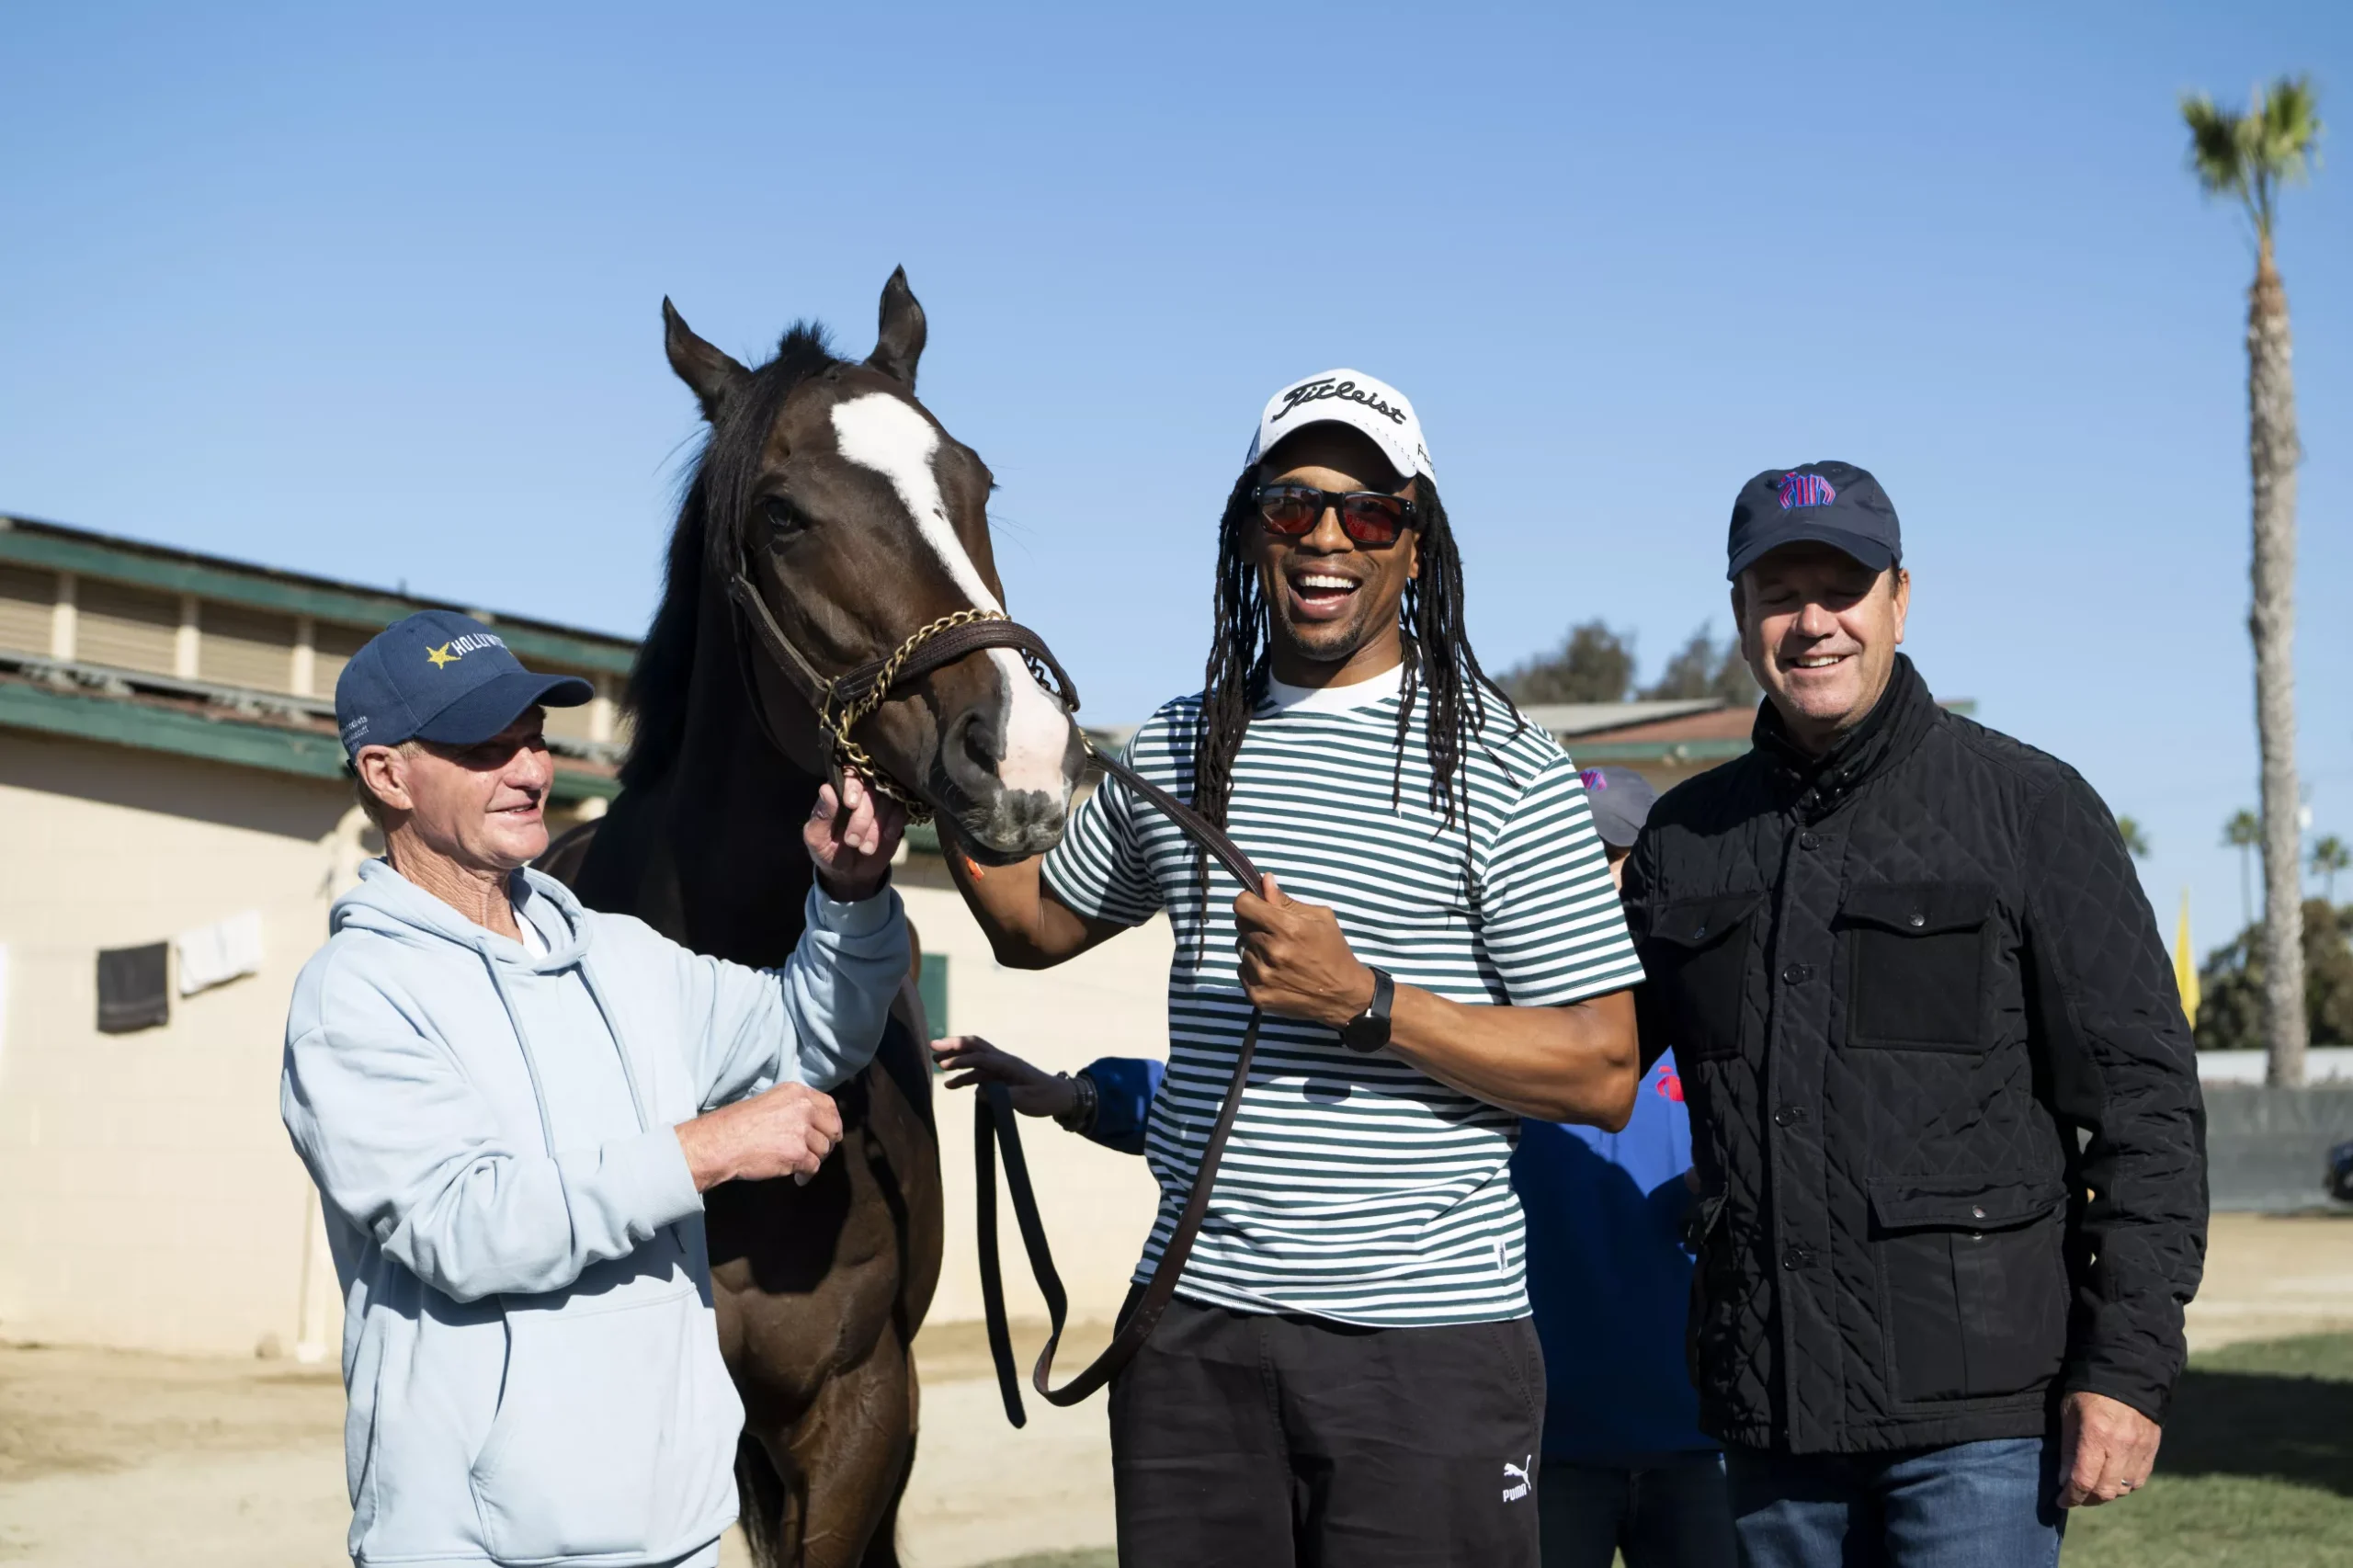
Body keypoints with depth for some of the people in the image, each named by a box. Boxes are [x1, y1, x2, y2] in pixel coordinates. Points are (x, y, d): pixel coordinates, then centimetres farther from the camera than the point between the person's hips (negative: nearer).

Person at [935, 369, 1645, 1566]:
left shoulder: (1502, 771, -5)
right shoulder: (1176, 752, 10)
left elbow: (1602, 1075, -9)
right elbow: (1035, 925, 24)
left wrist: (1363, 1001, -19)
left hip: (1424, 1339, -4)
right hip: (1196, 1324, 4)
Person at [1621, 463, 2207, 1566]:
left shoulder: (2029, 807, -1)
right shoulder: (1688, 835, 11)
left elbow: (2144, 1099, -4)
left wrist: (2130, 1364, -10)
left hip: (1978, 1402, -4)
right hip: (1771, 1412, 4)